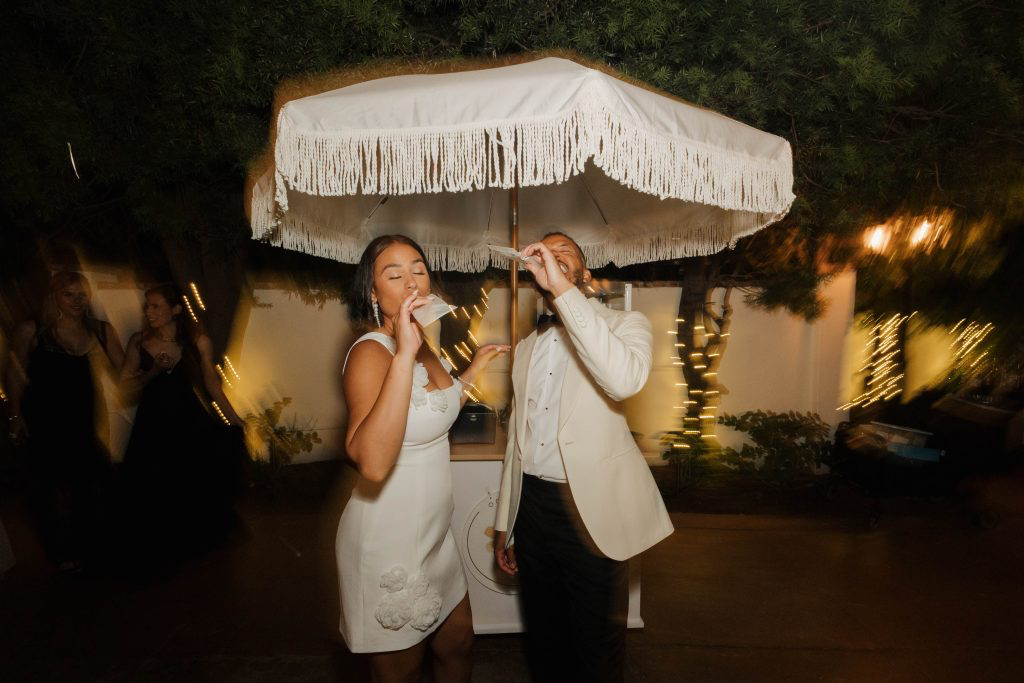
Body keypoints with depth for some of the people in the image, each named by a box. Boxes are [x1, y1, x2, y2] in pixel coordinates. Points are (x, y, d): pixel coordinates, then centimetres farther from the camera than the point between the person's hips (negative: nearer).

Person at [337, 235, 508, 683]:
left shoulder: (422, 346, 3)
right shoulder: (371, 351, -23)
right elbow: (372, 462, -39)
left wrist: (474, 369, 13)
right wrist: (404, 355, -41)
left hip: (432, 532, 8)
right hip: (390, 540, -7)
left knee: (457, 644, 24)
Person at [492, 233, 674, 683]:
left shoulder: (625, 325, -4)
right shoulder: (527, 347, 12)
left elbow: (625, 379, -29)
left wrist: (563, 290, -29)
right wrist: (504, 525, 15)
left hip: (591, 508, -5)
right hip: (532, 504, 5)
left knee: (596, 647, 13)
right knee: (542, 640, 20)